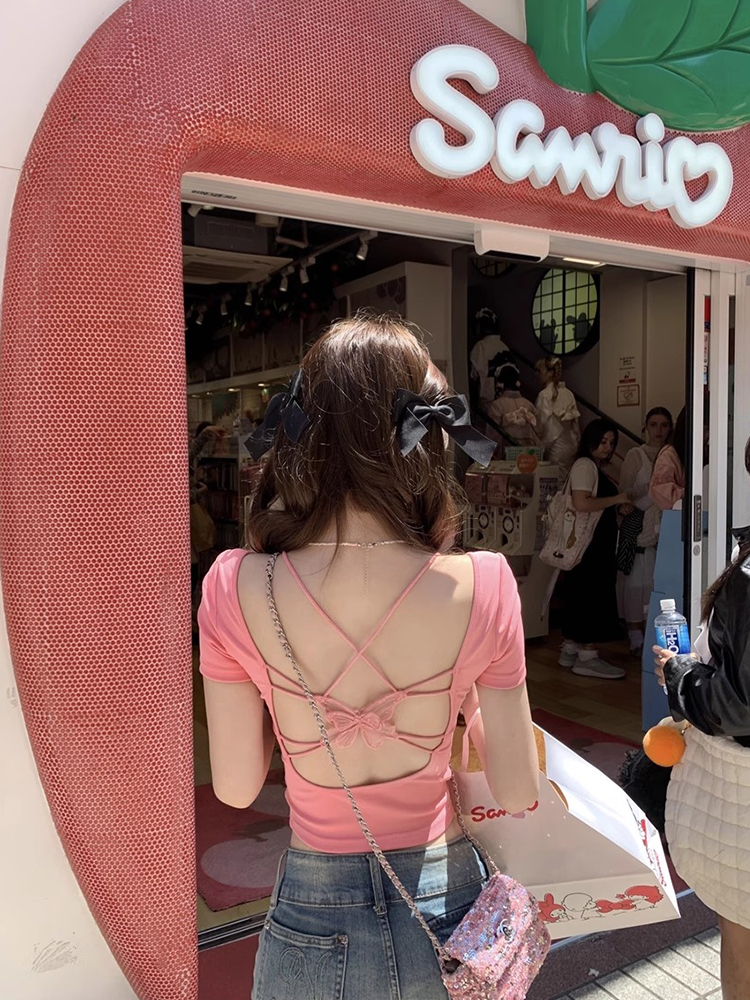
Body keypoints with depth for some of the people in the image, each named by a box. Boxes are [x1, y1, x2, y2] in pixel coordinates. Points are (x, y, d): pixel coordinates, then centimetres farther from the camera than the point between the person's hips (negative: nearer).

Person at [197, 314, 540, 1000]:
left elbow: (236, 787, -8)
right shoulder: (481, 587, -22)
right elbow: (518, 793, -11)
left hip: (313, 918, 0)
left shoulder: (237, 589, -20)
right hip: (446, 909, 1)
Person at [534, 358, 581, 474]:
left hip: (556, 446, -6)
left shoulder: (544, 395, -12)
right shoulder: (568, 393, 5)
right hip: (571, 444, 6)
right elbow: (575, 420, 9)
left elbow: (542, 423, -13)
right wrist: (577, 441, 17)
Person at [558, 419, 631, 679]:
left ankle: (570, 649, 19)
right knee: (594, 594, -8)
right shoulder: (584, 465, -12)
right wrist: (616, 499, -17)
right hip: (590, 542, -10)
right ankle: (587, 657, -3)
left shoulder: (597, 467, 20)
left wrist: (618, 508, 10)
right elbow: (581, 503, -25)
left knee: (579, 594, 12)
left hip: (598, 542, 10)